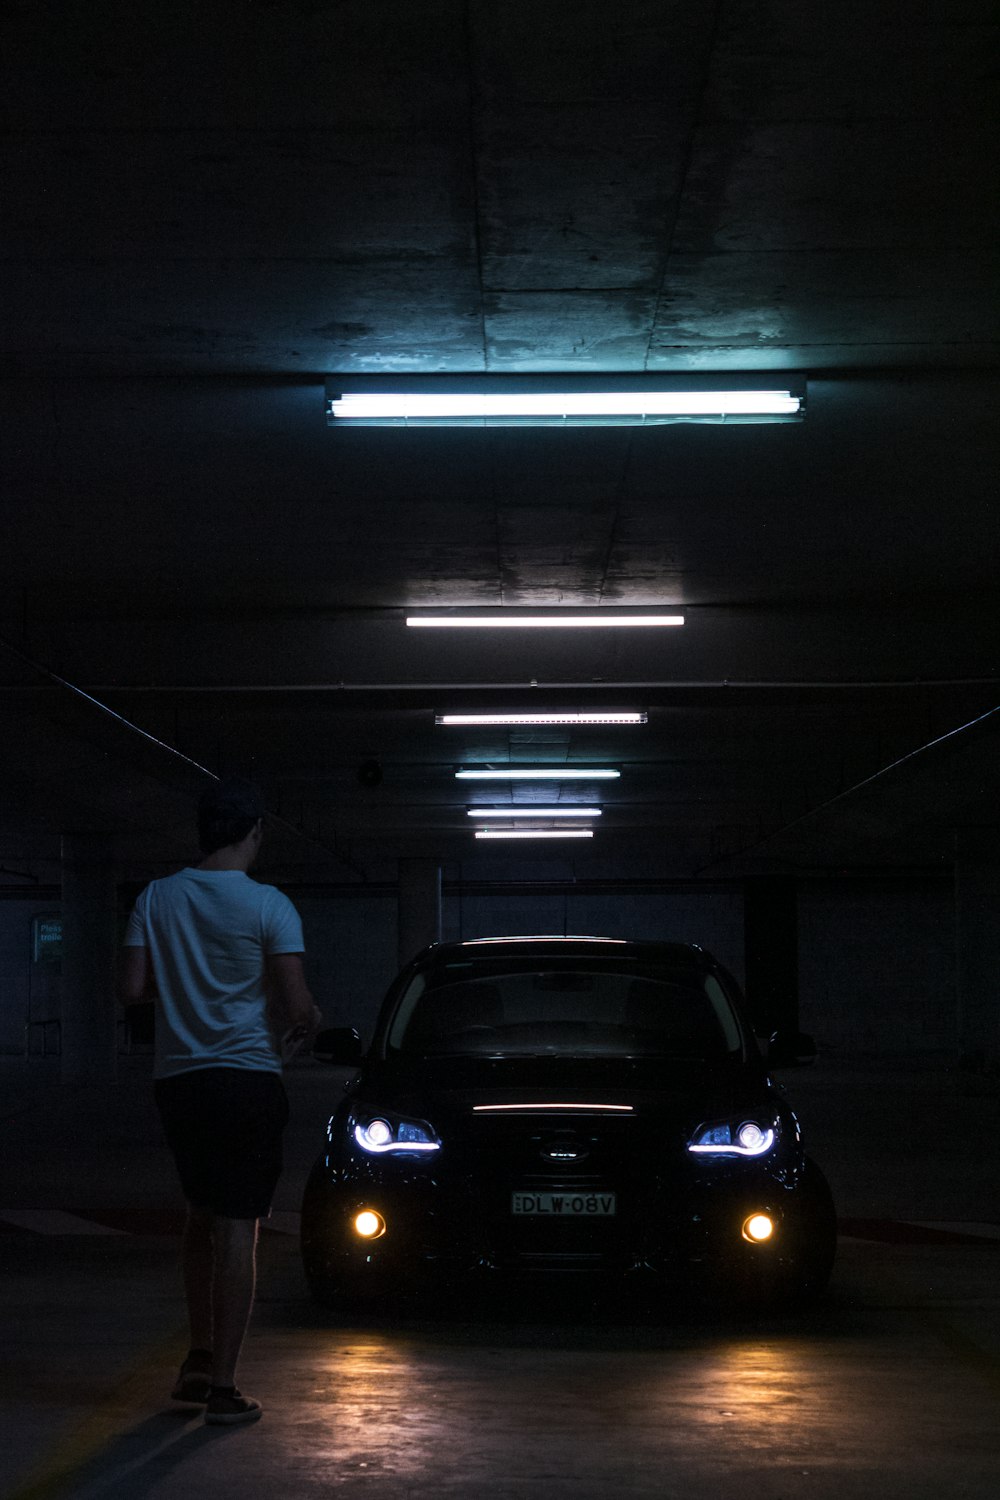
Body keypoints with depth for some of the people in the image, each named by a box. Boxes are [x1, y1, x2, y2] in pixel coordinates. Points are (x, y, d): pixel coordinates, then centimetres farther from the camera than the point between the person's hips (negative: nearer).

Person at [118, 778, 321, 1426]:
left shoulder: (156, 898, 2)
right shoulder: (268, 905, -10)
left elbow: (132, 989, 1)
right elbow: (298, 1004, -14)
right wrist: (308, 1025, 8)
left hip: (178, 1079, 4)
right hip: (247, 1077, -4)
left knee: (202, 1217, 21)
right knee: (238, 1229, -1)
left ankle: (199, 1359, 23)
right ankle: (223, 1386, -1)